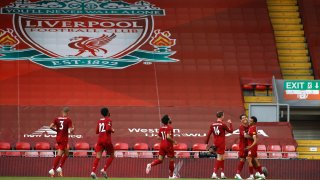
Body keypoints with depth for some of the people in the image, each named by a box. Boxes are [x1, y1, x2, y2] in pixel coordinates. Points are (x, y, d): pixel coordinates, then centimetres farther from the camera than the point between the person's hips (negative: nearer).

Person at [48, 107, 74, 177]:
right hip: (64, 138, -6)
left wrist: (56, 130, 11)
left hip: (58, 137, 6)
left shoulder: (57, 119, 5)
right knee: (59, 154, -5)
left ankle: (60, 168, 7)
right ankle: (53, 170, -12)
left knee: (66, 152, 15)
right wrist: (73, 129, 10)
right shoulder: (68, 120, -7)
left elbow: (51, 126, -5)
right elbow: (71, 130, -12)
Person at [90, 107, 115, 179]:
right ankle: (104, 169, -4)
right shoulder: (108, 120, -4)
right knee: (112, 156, 10)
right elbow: (108, 129, -19)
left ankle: (93, 172, -17)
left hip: (100, 139, 5)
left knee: (98, 156, -1)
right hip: (107, 140, -5)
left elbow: (97, 131, 17)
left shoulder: (100, 120, 14)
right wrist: (112, 130, 0)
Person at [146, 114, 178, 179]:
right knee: (171, 160, 9)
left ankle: (150, 165, -19)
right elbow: (168, 137, -27)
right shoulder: (170, 128, -15)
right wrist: (174, 141, -13)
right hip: (168, 145, -6)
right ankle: (171, 175, 18)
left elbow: (159, 137, 11)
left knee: (160, 160, 8)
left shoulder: (161, 128, 7)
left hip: (162, 145, 6)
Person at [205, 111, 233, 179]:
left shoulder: (213, 125, 4)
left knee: (221, 158, 17)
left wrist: (206, 143, 10)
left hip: (215, 143, 6)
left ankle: (222, 174, 20)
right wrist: (230, 123, 13)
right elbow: (230, 131, -2)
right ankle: (214, 174, -13)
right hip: (221, 143, -6)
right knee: (219, 159, -4)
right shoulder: (223, 124, -11)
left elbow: (208, 134, 4)